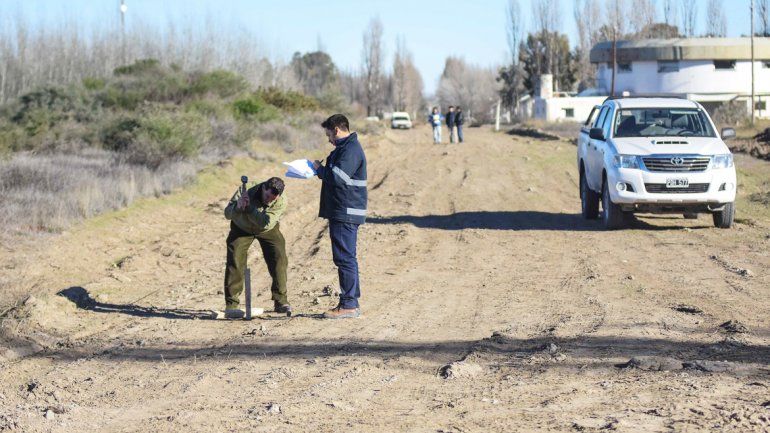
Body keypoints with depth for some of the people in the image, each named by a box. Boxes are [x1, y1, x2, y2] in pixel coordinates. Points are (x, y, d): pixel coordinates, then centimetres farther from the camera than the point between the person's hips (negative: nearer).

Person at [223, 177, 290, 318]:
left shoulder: (281, 202, -30)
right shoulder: (247, 193, -33)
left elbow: (266, 223, -39)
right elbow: (228, 214, -27)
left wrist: (249, 207, -48)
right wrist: (238, 207, -49)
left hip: (268, 230, 1)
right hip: (242, 228, -1)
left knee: (279, 259, -10)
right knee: (235, 261, -15)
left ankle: (281, 301, 2)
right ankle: (231, 305, -11)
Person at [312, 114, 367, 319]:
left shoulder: (351, 149, -16)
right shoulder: (345, 147, 19)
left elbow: (337, 177, -24)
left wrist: (319, 169, -7)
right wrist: (322, 170, 9)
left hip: (346, 214, -11)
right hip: (341, 213, 11)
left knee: (345, 258, -8)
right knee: (345, 258, 14)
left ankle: (349, 305, -7)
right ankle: (351, 302, 19)